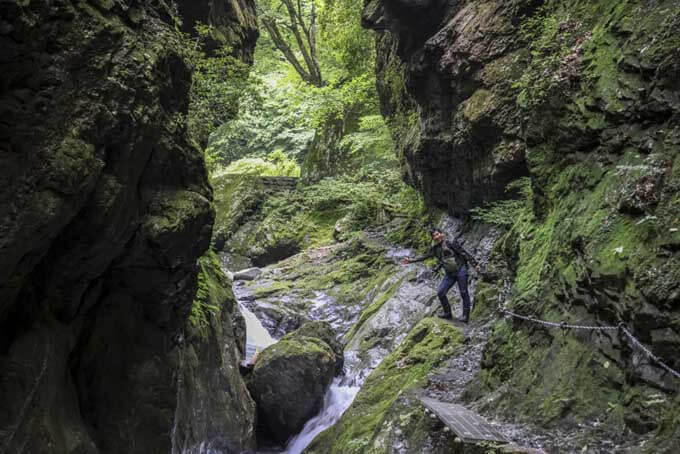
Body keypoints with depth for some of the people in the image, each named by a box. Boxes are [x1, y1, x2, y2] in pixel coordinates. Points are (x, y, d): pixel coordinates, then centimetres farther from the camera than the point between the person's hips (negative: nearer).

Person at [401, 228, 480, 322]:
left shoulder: (450, 243, -9)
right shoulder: (435, 248, 8)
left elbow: (464, 253, -8)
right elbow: (425, 256, 18)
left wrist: (475, 264, -11)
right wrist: (412, 260, 12)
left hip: (460, 270, -6)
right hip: (450, 274, 6)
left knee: (463, 293, -3)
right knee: (440, 293, -4)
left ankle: (466, 316, 4)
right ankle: (448, 314, 7)